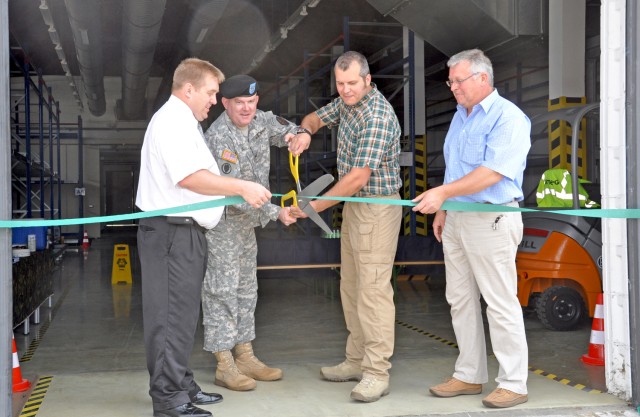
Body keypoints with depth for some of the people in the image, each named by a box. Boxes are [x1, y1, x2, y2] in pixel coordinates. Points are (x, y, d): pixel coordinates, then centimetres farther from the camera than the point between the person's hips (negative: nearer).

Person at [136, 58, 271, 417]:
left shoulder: (185, 122, 22)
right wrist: (242, 188, -23)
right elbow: (190, 177, -25)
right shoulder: (171, 121, -13)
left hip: (186, 231, 11)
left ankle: (182, 386, 26)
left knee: (183, 314, 16)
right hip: (172, 233, -11)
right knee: (172, 316, -7)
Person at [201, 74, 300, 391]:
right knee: (222, 289, -5)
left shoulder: (259, 120, 0)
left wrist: (295, 134, -6)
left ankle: (245, 356, 23)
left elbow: (285, 128, 20)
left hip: (246, 218, 9)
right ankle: (224, 366, 1)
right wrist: (275, 213, -29)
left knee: (246, 287, 13)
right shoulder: (219, 138, -25)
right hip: (220, 219, -9)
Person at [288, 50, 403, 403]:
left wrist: (314, 207, -22)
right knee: (350, 287, 13)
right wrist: (305, 131, -3)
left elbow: (358, 178, -25)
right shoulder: (347, 101, 7)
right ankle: (357, 360, 23)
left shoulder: (378, 117, -22)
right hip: (353, 203, 10)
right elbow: (316, 117, 23)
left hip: (378, 208, -10)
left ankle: (377, 373, -6)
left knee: (373, 289, -10)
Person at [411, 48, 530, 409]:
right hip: (457, 219, 9)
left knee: (501, 304, -3)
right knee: (460, 300, 12)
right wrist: (442, 210, 18)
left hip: (492, 220, -9)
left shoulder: (508, 118, -13)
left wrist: (443, 193, -25)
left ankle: (514, 384, 8)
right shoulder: (460, 116, 16)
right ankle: (469, 376, 23)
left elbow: (492, 173, -23)